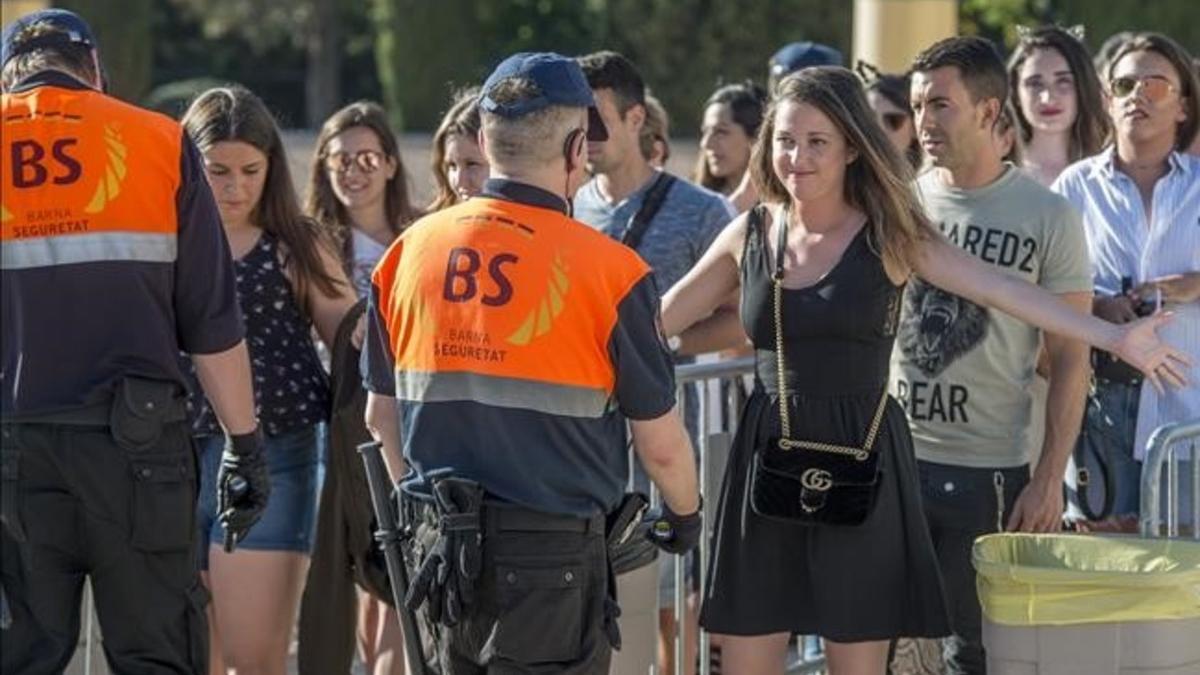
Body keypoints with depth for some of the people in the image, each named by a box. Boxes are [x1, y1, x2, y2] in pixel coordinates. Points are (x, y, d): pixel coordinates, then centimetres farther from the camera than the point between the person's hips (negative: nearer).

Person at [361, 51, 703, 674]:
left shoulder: (409, 252, 3)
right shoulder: (609, 270, -12)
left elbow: (381, 415, 12)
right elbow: (659, 443, -5)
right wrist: (685, 515, 15)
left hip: (440, 549, 5)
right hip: (553, 552, -5)